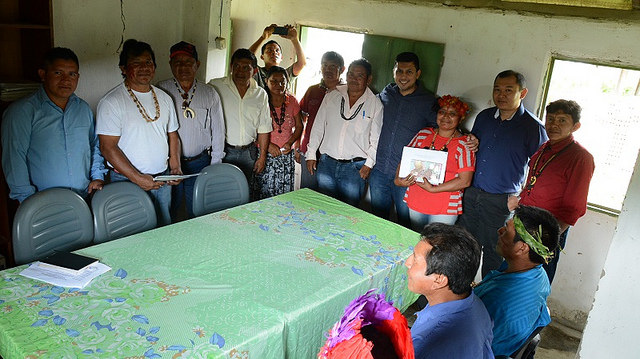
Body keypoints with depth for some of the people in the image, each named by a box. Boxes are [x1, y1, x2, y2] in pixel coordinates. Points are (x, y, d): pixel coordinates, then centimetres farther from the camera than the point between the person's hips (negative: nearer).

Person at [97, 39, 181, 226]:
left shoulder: (164, 98, 10)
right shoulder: (111, 102, -10)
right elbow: (108, 147, -14)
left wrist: (175, 168, 2)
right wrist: (138, 178, -19)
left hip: (162, 179, 5)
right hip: (127, 181, -5)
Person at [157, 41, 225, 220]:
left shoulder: (209, 93, 5)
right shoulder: (160, 91, -1)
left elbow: (218, 132, 7)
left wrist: (215, 166, 4)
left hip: (200, 163, 1)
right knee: (168, 215, 7)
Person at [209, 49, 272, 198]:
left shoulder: (261, 94, 7)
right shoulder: (215, 86, -3)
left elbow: (263, 128, 11)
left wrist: (262, 156, 8)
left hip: (248, 152, 3)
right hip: (222, 151, -3)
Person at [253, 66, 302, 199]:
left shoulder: (292, 101, 7)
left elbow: (298, 126, 12)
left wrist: (290, 143, -5)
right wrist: (268, 145, -15)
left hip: (287, 155, 3)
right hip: (265, 154, -3)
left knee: (285, 195, 3)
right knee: (264, 192, -4)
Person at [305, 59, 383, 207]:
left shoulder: (375, 104, 0)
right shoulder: (331, 97, 6)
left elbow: (376, 139, 1)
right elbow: (318, 127, 10)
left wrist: (369, 163, -6)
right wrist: (311, 154, 8)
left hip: (355, 167, -2)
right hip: (327, 163, 3)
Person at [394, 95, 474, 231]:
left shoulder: (464, 144, -7)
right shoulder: (424, 134, 6)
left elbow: (465, 181, -13)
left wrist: (433, 189, -20)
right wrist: (398, 180, -9)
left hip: (444, 210, -4)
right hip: (415, 203, 4)